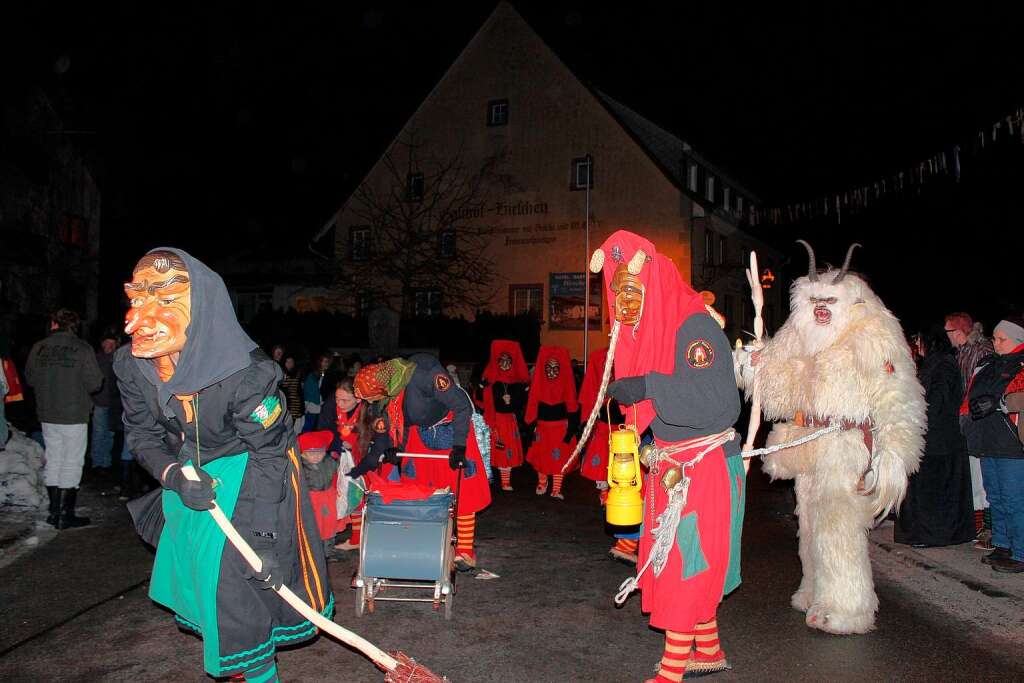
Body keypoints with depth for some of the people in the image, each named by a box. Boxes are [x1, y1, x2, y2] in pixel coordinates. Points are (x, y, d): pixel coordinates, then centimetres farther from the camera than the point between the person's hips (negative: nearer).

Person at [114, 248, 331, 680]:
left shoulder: (246, 373, -33)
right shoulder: (130, 366, -16)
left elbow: (269, 453, -24)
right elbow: (143, 435, -1)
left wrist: (262, 536, -25)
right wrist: (173, 474, -22)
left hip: (246, 476, -6)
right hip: (189, 472, 6)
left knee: (234, 580, -10)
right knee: (191, 565, 19)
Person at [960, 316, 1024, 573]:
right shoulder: (987, 365, 17)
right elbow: (971, 396, 25)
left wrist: (998, 403, -24)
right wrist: (966, 416, 13)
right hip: (988, 445, 8)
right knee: (995, 498, 16)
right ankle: (1001, 546, 27)